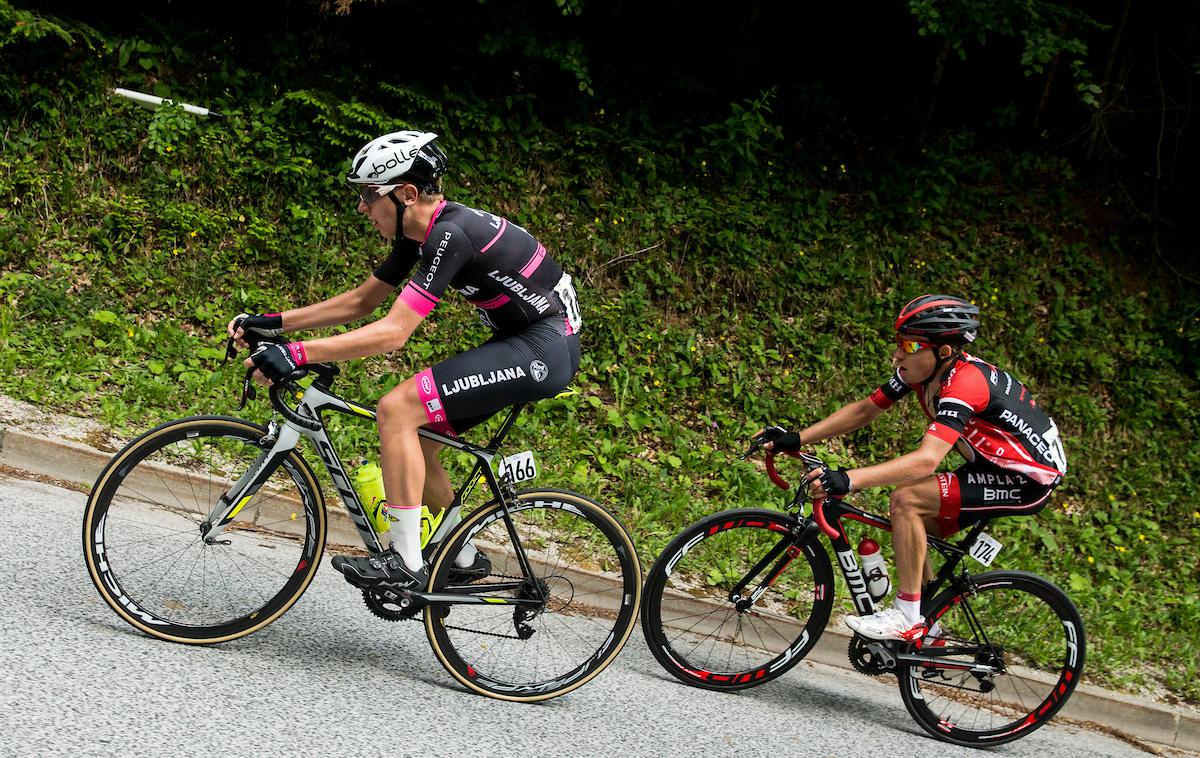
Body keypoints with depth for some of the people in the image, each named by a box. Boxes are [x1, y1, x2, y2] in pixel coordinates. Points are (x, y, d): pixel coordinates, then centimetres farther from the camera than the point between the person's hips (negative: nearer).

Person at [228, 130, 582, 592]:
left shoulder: (450, 234, -23)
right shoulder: (421, 231, 6)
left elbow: (392, 333, -27)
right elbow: (362, 301, 14)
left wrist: (297, 354, -29)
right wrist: (272, 323, 8)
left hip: (545, 349, -10)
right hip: (521, 343, 10)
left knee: (398, 409, -18)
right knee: (414, 436, 10)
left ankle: (406, 564, -12)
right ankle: (464, 559, 25)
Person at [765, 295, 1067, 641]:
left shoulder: (965, 383, -30)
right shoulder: (921, 370, -4)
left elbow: (926, 460, -40)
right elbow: (864, 410, 2)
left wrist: (848, 480, -48)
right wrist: (796, 439, -5)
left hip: (1028, 481, -9)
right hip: (994, 466, 9)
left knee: (906, 500, -21)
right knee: (907, 524, 6)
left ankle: (908, 617, -12)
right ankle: (928, 622, 21)